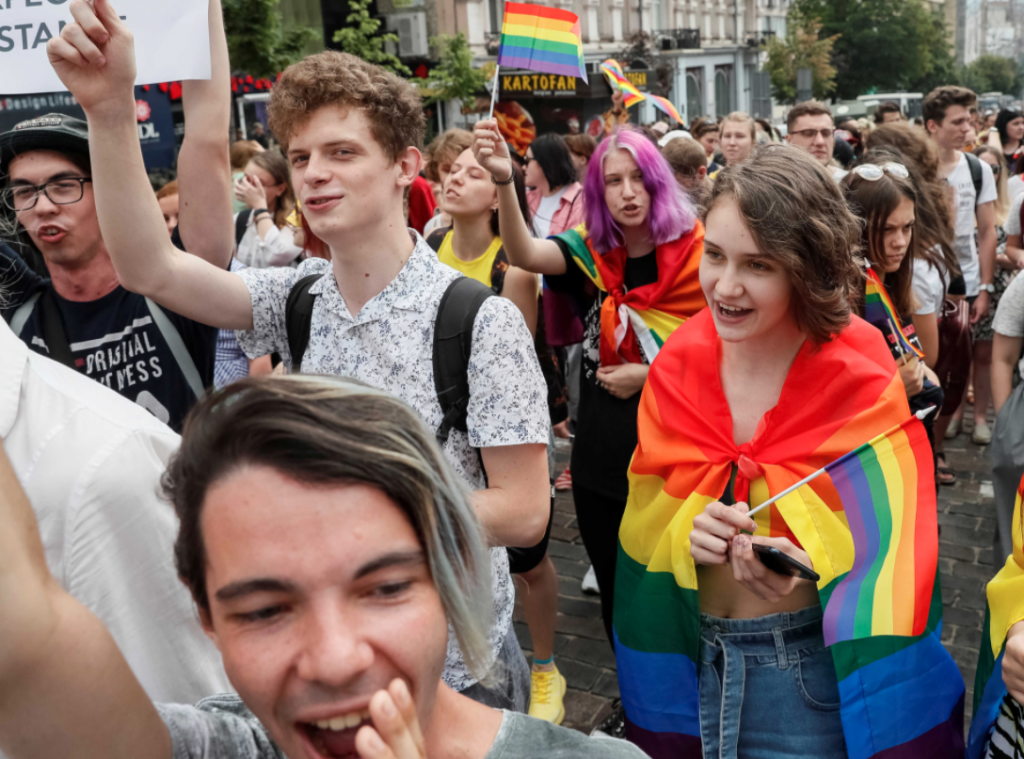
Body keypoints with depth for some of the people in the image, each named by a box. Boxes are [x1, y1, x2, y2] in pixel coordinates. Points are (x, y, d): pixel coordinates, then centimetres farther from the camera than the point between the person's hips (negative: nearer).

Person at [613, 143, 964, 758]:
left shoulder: (861, 381, -14)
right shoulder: (678, 366, -5)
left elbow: (892, 540, -11)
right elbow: (644, 514, 3)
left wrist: (815, 565, -29)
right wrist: (685, 530, -18)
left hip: (811, 667, -3)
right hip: (693, 656, 3)